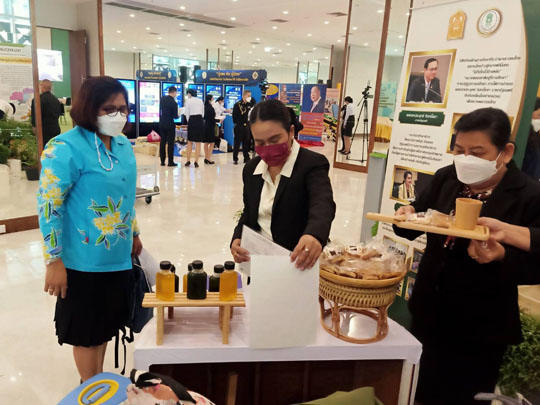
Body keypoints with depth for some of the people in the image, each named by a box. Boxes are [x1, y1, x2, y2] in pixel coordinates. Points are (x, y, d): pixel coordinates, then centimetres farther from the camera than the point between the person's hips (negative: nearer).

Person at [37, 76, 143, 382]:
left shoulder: (124, 145, 5)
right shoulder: (65, 148, -17)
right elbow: (48, 205, -18)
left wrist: (134, 233, 21)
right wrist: (54, 261, -17)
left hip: (118, 256, 7)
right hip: (85, 260, -7)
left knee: (106, 324, 21)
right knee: (87, 329, 11)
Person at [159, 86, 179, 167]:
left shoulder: (162, 99, 1)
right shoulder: (174, 103, -16)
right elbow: (175, 116, -10)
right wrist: (178, 116, 10)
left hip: (162, 123, 6)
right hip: (170, 124, -5)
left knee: (162, 142, 10)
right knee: (170, 143, 0)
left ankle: (162, 161, 13)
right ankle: (170, 162, 2)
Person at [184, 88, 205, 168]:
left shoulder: (188, 101, 0)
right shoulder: (201, 101, 11)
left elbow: (187, 113, 0)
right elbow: (203, 113, 13)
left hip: (192, 120, -3)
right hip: (200, 121, 3)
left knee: (190, 142, 9)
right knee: (198, 143, 2)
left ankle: (188, 161, 10)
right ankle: (196, 162, 0)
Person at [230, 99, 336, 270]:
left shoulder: (312, 164, -13)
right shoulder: (251, 168, 4)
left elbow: (323, 204, -31)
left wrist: (314, 235, -52)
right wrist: (237, 239, -8)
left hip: (299, 264, -5)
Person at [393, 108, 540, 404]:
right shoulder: (445, 179, 0)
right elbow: (415, 227, 6)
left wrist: (499, 256, -34)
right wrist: (408, 216, -16)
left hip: (481, 328, -5)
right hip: (429, 312, 5)